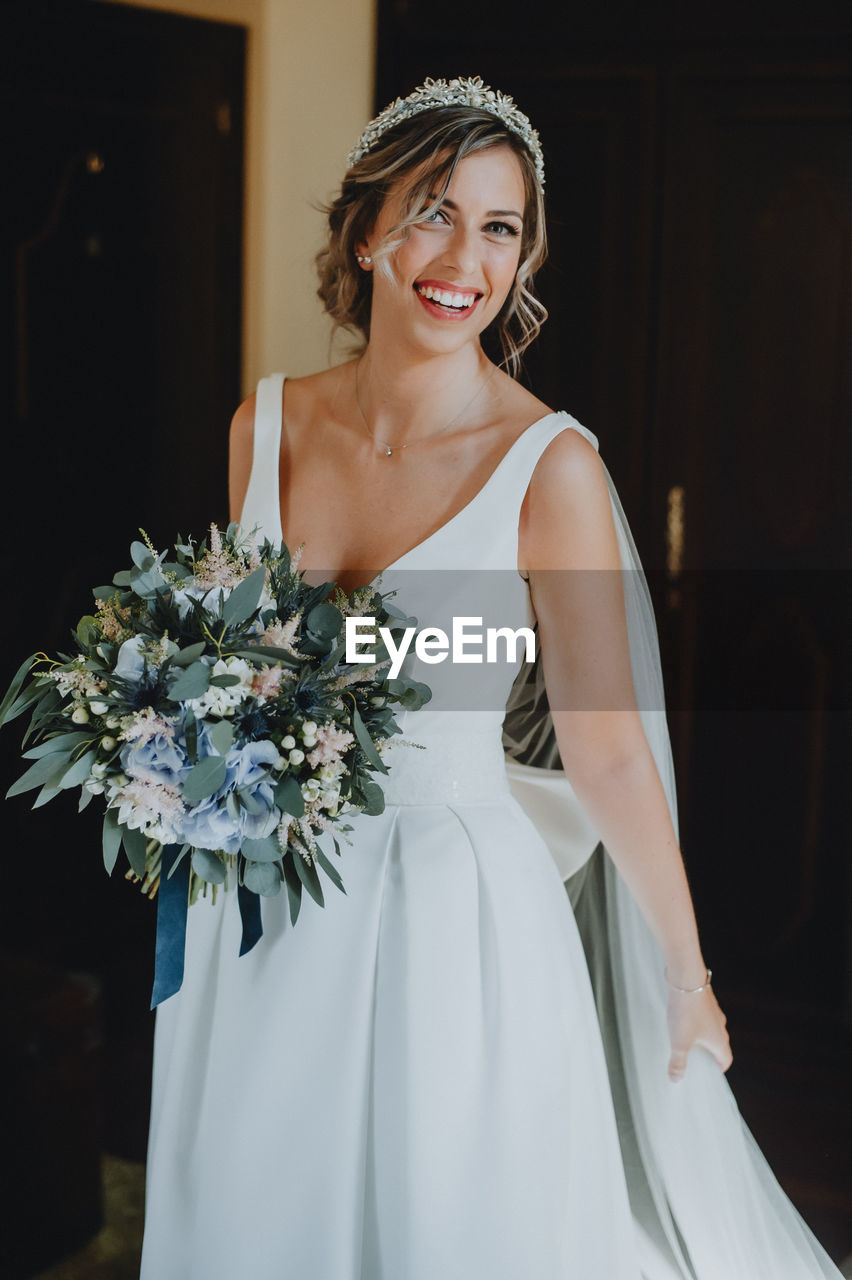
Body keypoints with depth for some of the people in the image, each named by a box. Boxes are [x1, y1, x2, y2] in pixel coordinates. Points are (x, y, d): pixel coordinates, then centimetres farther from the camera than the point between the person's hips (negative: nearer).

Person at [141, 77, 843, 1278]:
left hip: (456, 920, -4)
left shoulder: (549, 465, -15)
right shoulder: (266, 423, 0)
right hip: (264, 919, 5)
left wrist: (687, 979, -5)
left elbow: (605, 749, -11)